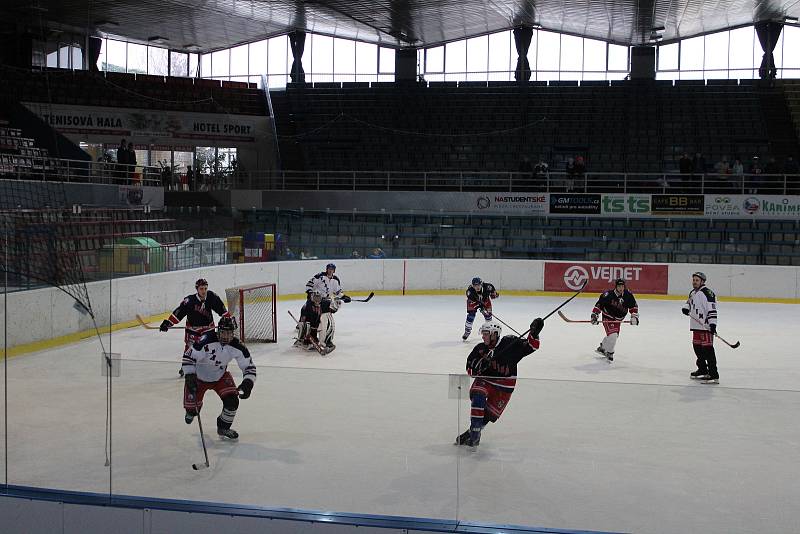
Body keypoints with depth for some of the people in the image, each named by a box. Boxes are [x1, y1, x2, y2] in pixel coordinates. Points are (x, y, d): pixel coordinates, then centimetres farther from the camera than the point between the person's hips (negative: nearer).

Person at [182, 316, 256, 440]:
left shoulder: (238, 347, -20)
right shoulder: (206, 341, -33)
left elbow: (249, 366, -11)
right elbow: (188, 357, -25)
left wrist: (247, 384, -26)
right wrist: (189, 377, -30)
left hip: (220, 376, 3)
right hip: (198, 377, -3)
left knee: (232, 400, -14)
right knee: (192, 406, -5)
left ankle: (223, 427, 14)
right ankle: (192, 410, 37)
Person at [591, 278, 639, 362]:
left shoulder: (628, 295, -12)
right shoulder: (608, 294, -25)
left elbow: (633, 306, 1)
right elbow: (599, 304, -19)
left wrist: (634, 316, -8)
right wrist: (595, 315, -23)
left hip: (618, 319, 6)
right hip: (608, 317, -6)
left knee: (615, 335, 19)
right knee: (612, 335, -19)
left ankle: (602, 348, 43)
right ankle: (609, 353, 3)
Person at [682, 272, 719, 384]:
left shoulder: (707, 293, -14)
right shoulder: (693, 292, 15)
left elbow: (712, 309, -19)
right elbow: (689, 302, 29)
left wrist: (712, 323, -25)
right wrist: (685, 308, 5)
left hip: (706, 326, -10)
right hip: (696, 326, 10)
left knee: (707, 349, -13)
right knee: (697, 347, 18)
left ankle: (714, 375, -14)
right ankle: (703, 370, 35)